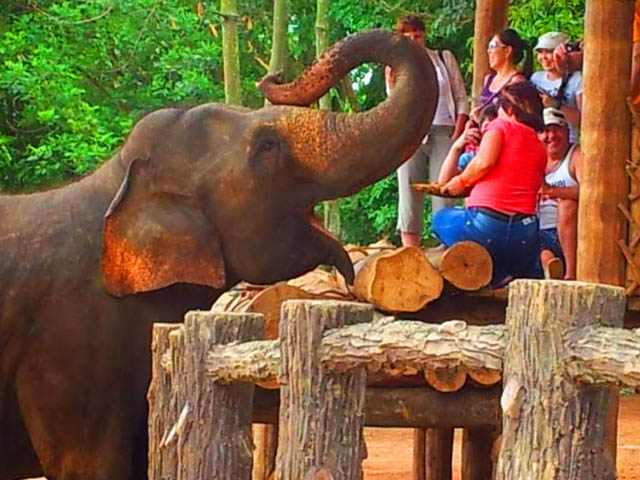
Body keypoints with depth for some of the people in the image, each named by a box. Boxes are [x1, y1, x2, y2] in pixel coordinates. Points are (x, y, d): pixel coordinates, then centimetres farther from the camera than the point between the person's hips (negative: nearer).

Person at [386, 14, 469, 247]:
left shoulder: (444, 59, 12)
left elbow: (461, 99, 10)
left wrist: (457, 134, -1)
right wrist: (392, 87, -10)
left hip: (443, 133, -1)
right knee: (409, 193, -4)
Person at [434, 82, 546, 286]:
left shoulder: (502, 126, 3)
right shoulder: (540, 149, 20)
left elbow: (485, 162, -16)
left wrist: (461, 181, 3)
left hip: (484, 226, -7)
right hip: (525, 234, 7)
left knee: (442, 218, 27)